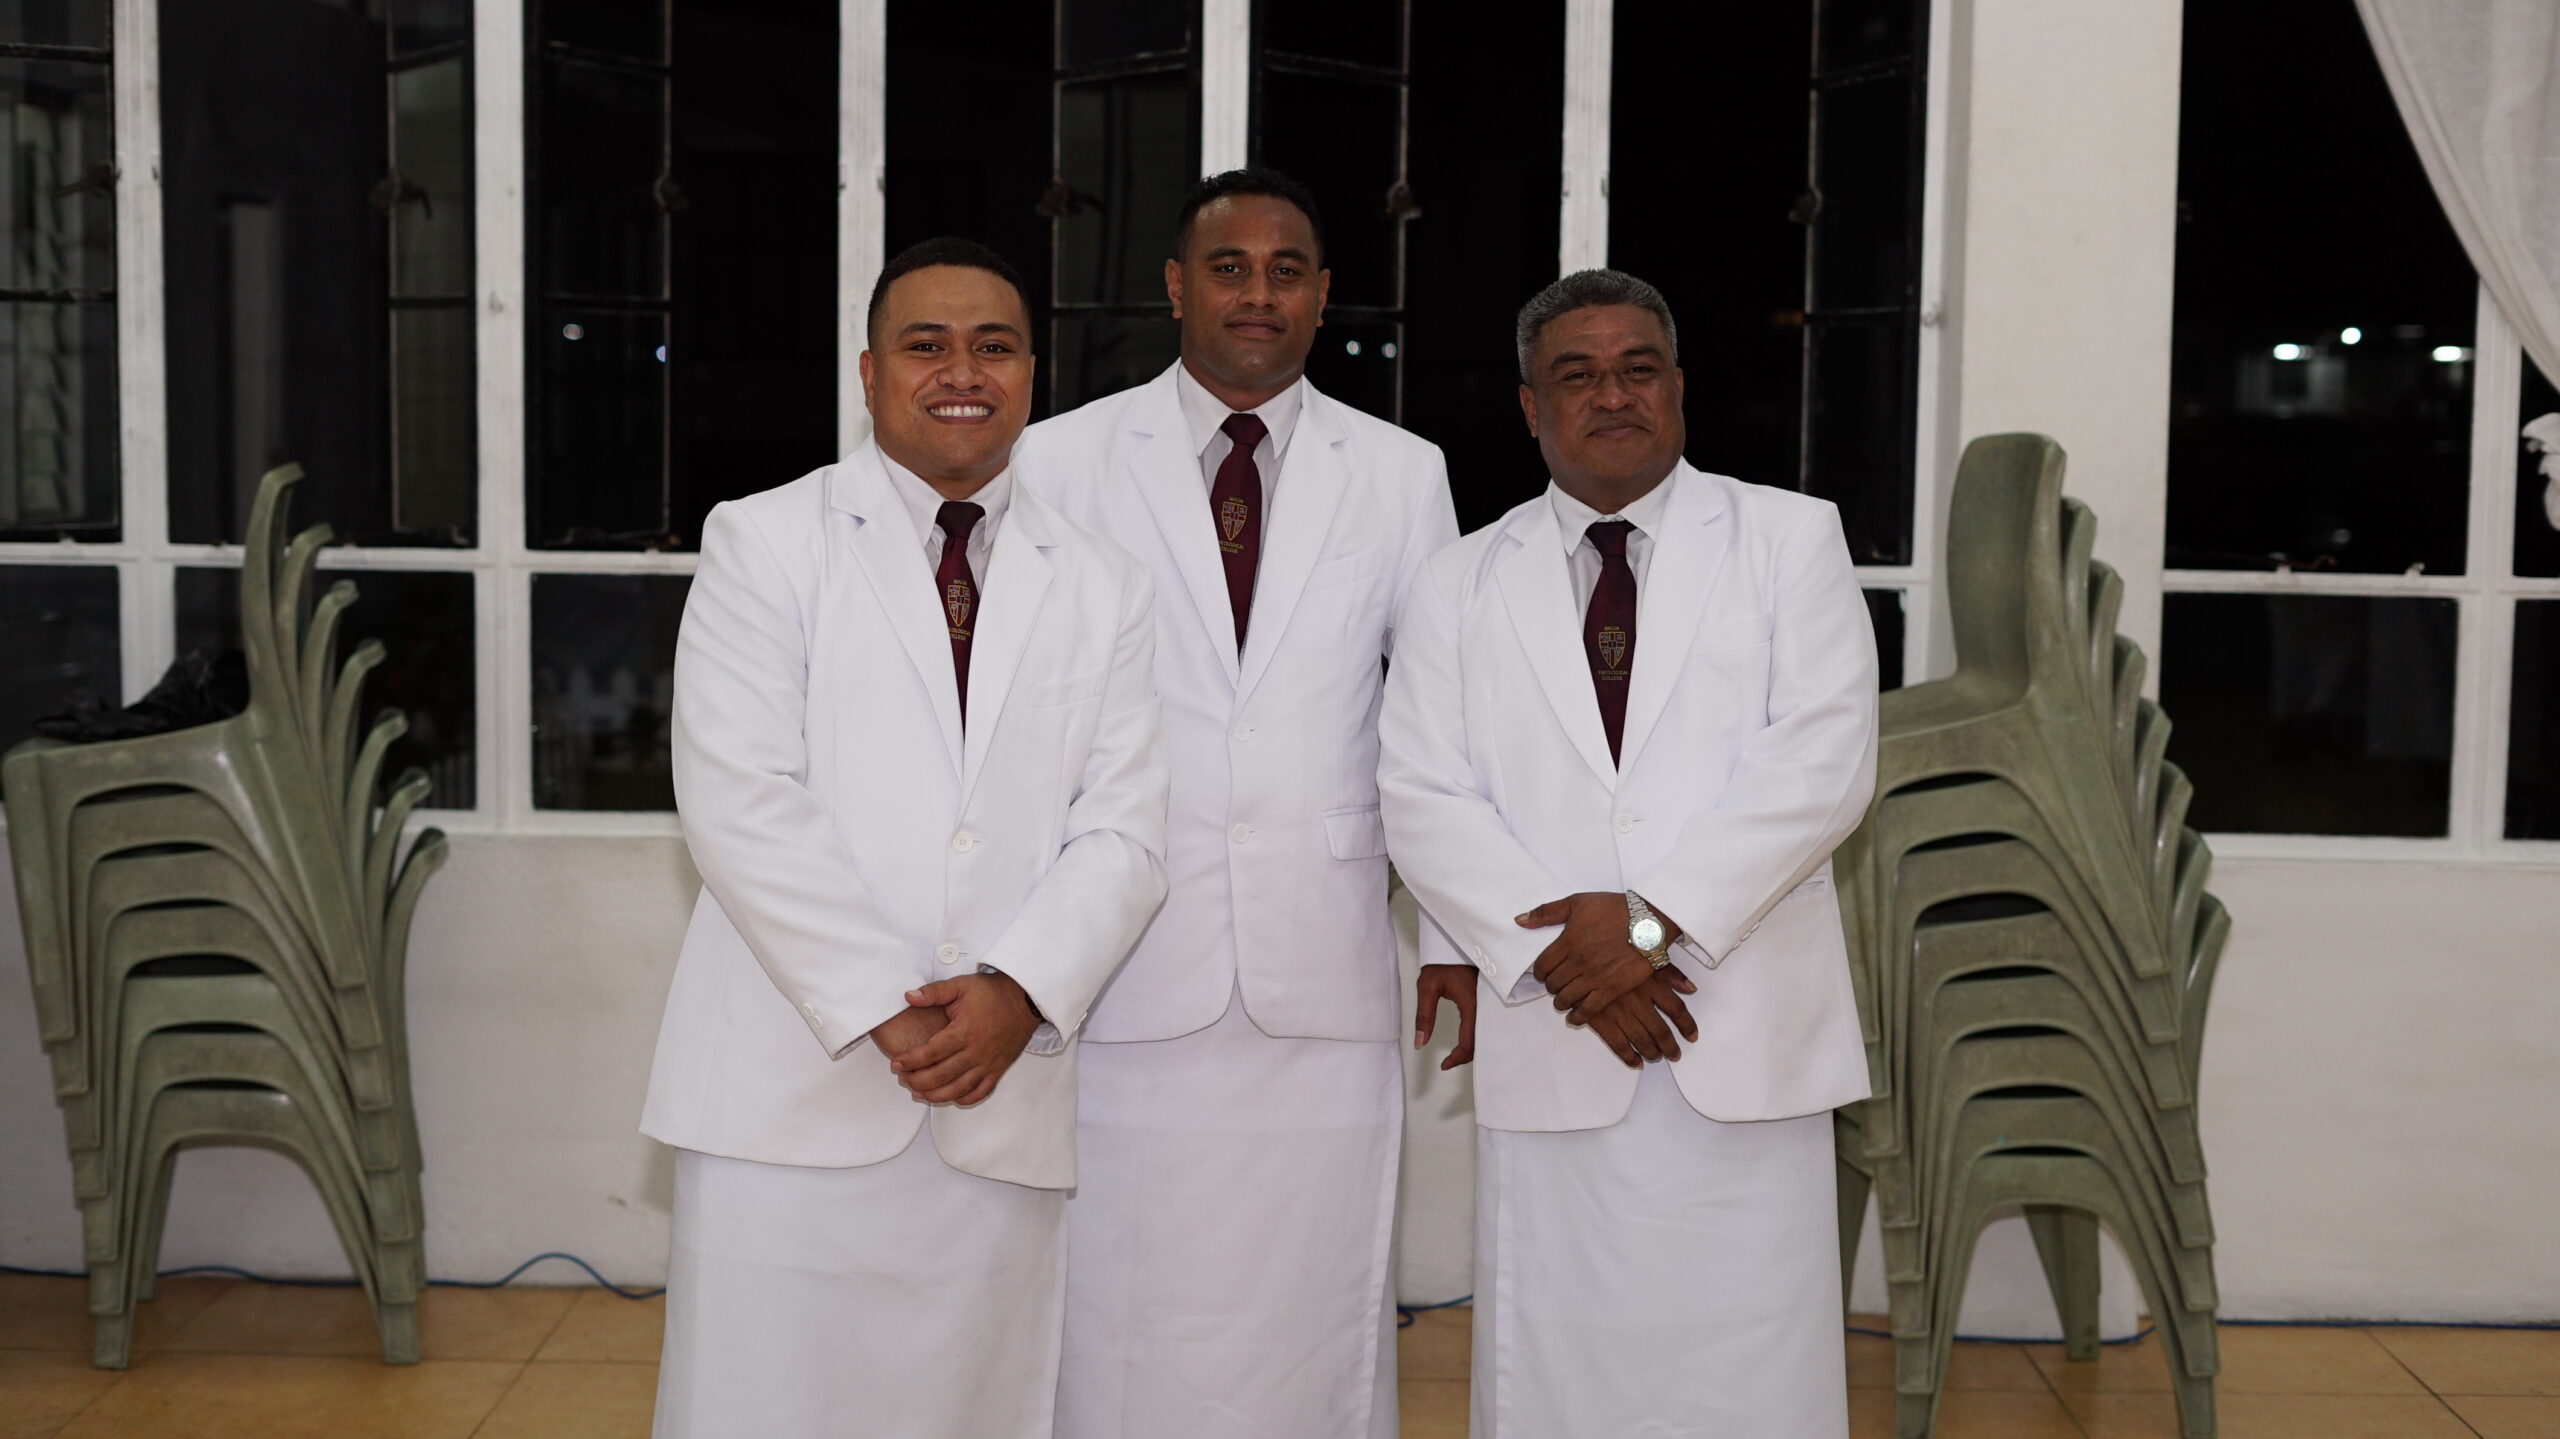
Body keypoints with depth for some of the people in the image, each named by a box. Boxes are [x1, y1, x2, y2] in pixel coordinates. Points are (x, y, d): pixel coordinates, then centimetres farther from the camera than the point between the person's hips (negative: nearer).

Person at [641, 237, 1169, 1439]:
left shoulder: (1104, 586, 12)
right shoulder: (764, 542, 4)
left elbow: (1122, 829, 4)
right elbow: (739, 800, -7)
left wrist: (1020, 994, -13)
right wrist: (885, 1005, -13)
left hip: (1005, 1104, 2)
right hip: (795, 1092, -2)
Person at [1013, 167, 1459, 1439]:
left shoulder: (1402, 474, 8)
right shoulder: (1062, 461, 3)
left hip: (1324, 981, 1)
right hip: (1124, 974, -1)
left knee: (1313, 1325, 5)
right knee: (1122, 1331, 3)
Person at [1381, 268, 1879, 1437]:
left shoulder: (1790, 539, 7)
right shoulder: (1461, 584, 11)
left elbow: (1822, 761, -5)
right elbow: (1425, 802, 3)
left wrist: (1656, 918, -14)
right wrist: (1557, 953, -11)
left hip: (1748, 1045, -1)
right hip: (1549, 1048, 1)